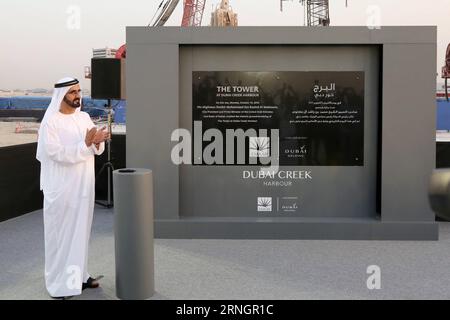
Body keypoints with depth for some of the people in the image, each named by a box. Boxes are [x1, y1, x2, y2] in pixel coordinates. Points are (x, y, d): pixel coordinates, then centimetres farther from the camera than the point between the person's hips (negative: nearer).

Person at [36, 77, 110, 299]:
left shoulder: (84, 117, 8)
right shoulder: (50, 122, -12)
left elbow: (95, 149, 8)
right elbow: (57, 154, -20)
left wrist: (98, 142, -14)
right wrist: (85, 143, -26)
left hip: (83, 186, 7)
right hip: (62, 188, -6)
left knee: (81, 231, 14)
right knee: (61, 234, 1)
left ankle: (78, 275, 28)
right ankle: (59, 284, 11)